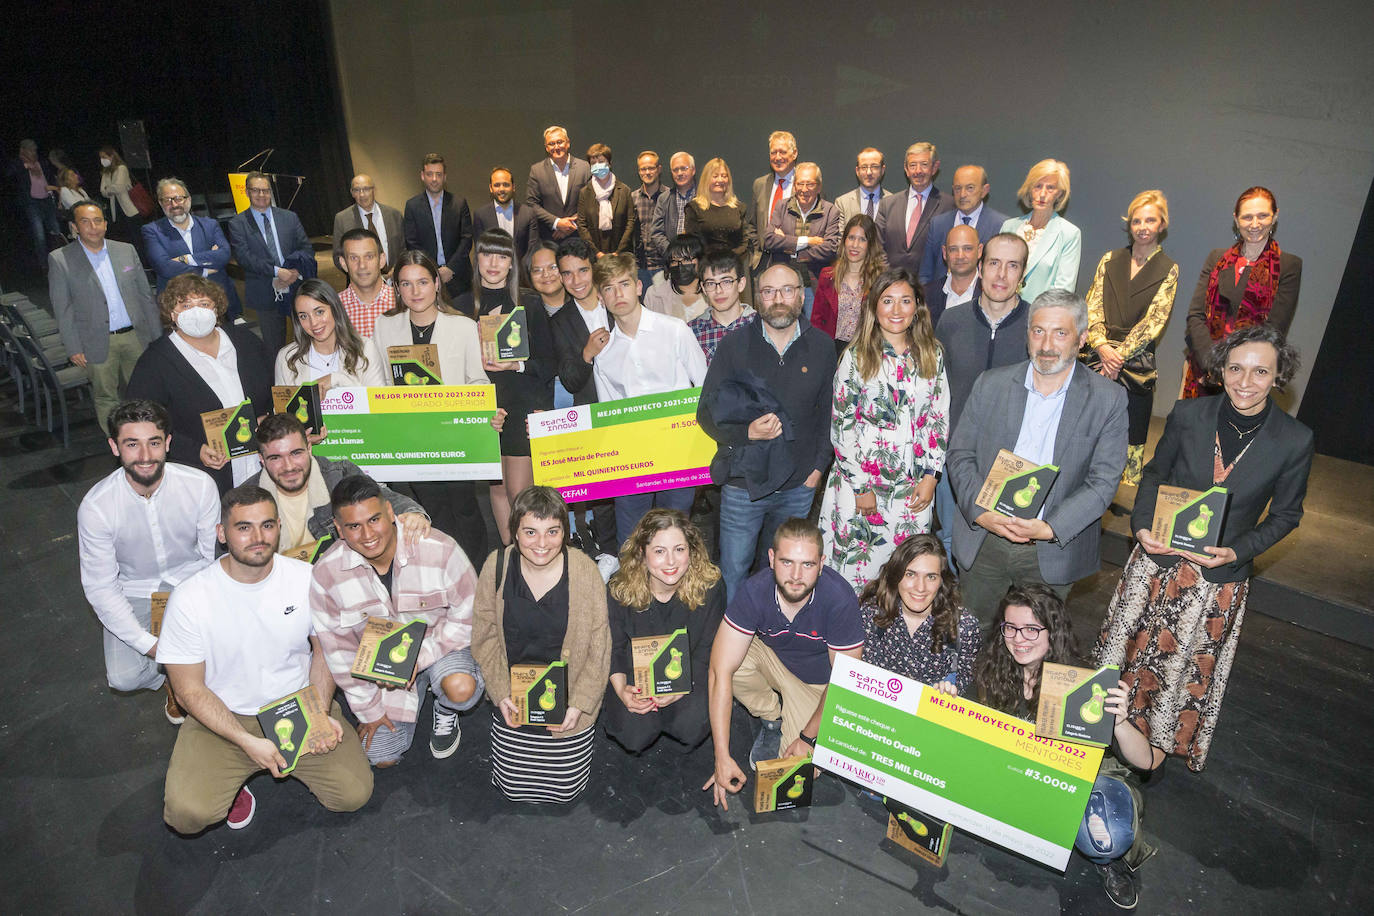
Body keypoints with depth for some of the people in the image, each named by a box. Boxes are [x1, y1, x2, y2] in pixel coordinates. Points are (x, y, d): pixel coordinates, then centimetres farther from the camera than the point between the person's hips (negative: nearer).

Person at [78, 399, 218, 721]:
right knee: (123, 677, -19)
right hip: (134, 593, 0)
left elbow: (216, 558, -7)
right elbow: (100, 587, -13)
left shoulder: (201, 486, -18)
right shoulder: (95, 506, -20)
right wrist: (150, 645, -20)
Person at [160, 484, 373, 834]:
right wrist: (248, 741, -20)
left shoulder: (308, 579, -8)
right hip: (223, 715, -2)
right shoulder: (189, 598, -15)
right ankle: (232, 778, 11)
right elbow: (190, 690, -9)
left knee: (354, 793, -11)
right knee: (187, 813, -25)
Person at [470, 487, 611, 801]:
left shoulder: (584, 570, -17)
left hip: (568, 701, -1)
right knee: (513, 788, 9)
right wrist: (501, 694, -10)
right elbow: (484, 637, -3)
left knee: (564, 789, 5)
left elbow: (599, 647, -10)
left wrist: (579, 704, -14)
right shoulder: (497, 566, -12)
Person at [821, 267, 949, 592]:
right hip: (860, 484, -2)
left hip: (914, 489, 3)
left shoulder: (932, 354, 7)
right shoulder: (856, 357, -3)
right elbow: (841, 426, -5)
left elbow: (939, 418, 8)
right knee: (855, 566, 1)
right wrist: (862, 487, -8)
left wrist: (930, 477, 0)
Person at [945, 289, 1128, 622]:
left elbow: (1103, 480, -7)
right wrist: (981, 512, -14)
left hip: (1052, 554, -1)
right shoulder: (991, 384, 0)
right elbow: (960, 455, 1)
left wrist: (1050, 528, -19)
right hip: (983, 544, 2)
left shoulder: (1108, 400, -4)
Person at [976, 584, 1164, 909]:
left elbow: (1146, 762, -23)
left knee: (1103, 840, -35)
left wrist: (1120, 722, -43)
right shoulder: (995, 674, -12)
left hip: (1099, 776, -5)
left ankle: (1109, 859, 5)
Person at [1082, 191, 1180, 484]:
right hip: (1097, 356, 2)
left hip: (1136, 363, -2)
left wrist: (1120, 354, -14)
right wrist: (1102, 347, -11)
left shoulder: (1168, 269, 4)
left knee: (1129, 438, 0)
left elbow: (1154, 320, -4)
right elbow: (1092, 306, 4)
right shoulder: (1110, 259, 12)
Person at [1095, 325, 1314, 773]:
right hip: (1158, 558, 1)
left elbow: (1285, 514, -1)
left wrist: (1237, 551, -16)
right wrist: (1142, 525, -11)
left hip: (1221, 575, -1)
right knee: (1131, 652, 15)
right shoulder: (1188, 414, -10)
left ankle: (1160, 747, 40)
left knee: (1188, 669, 16)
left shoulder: (1295, 441, -12)